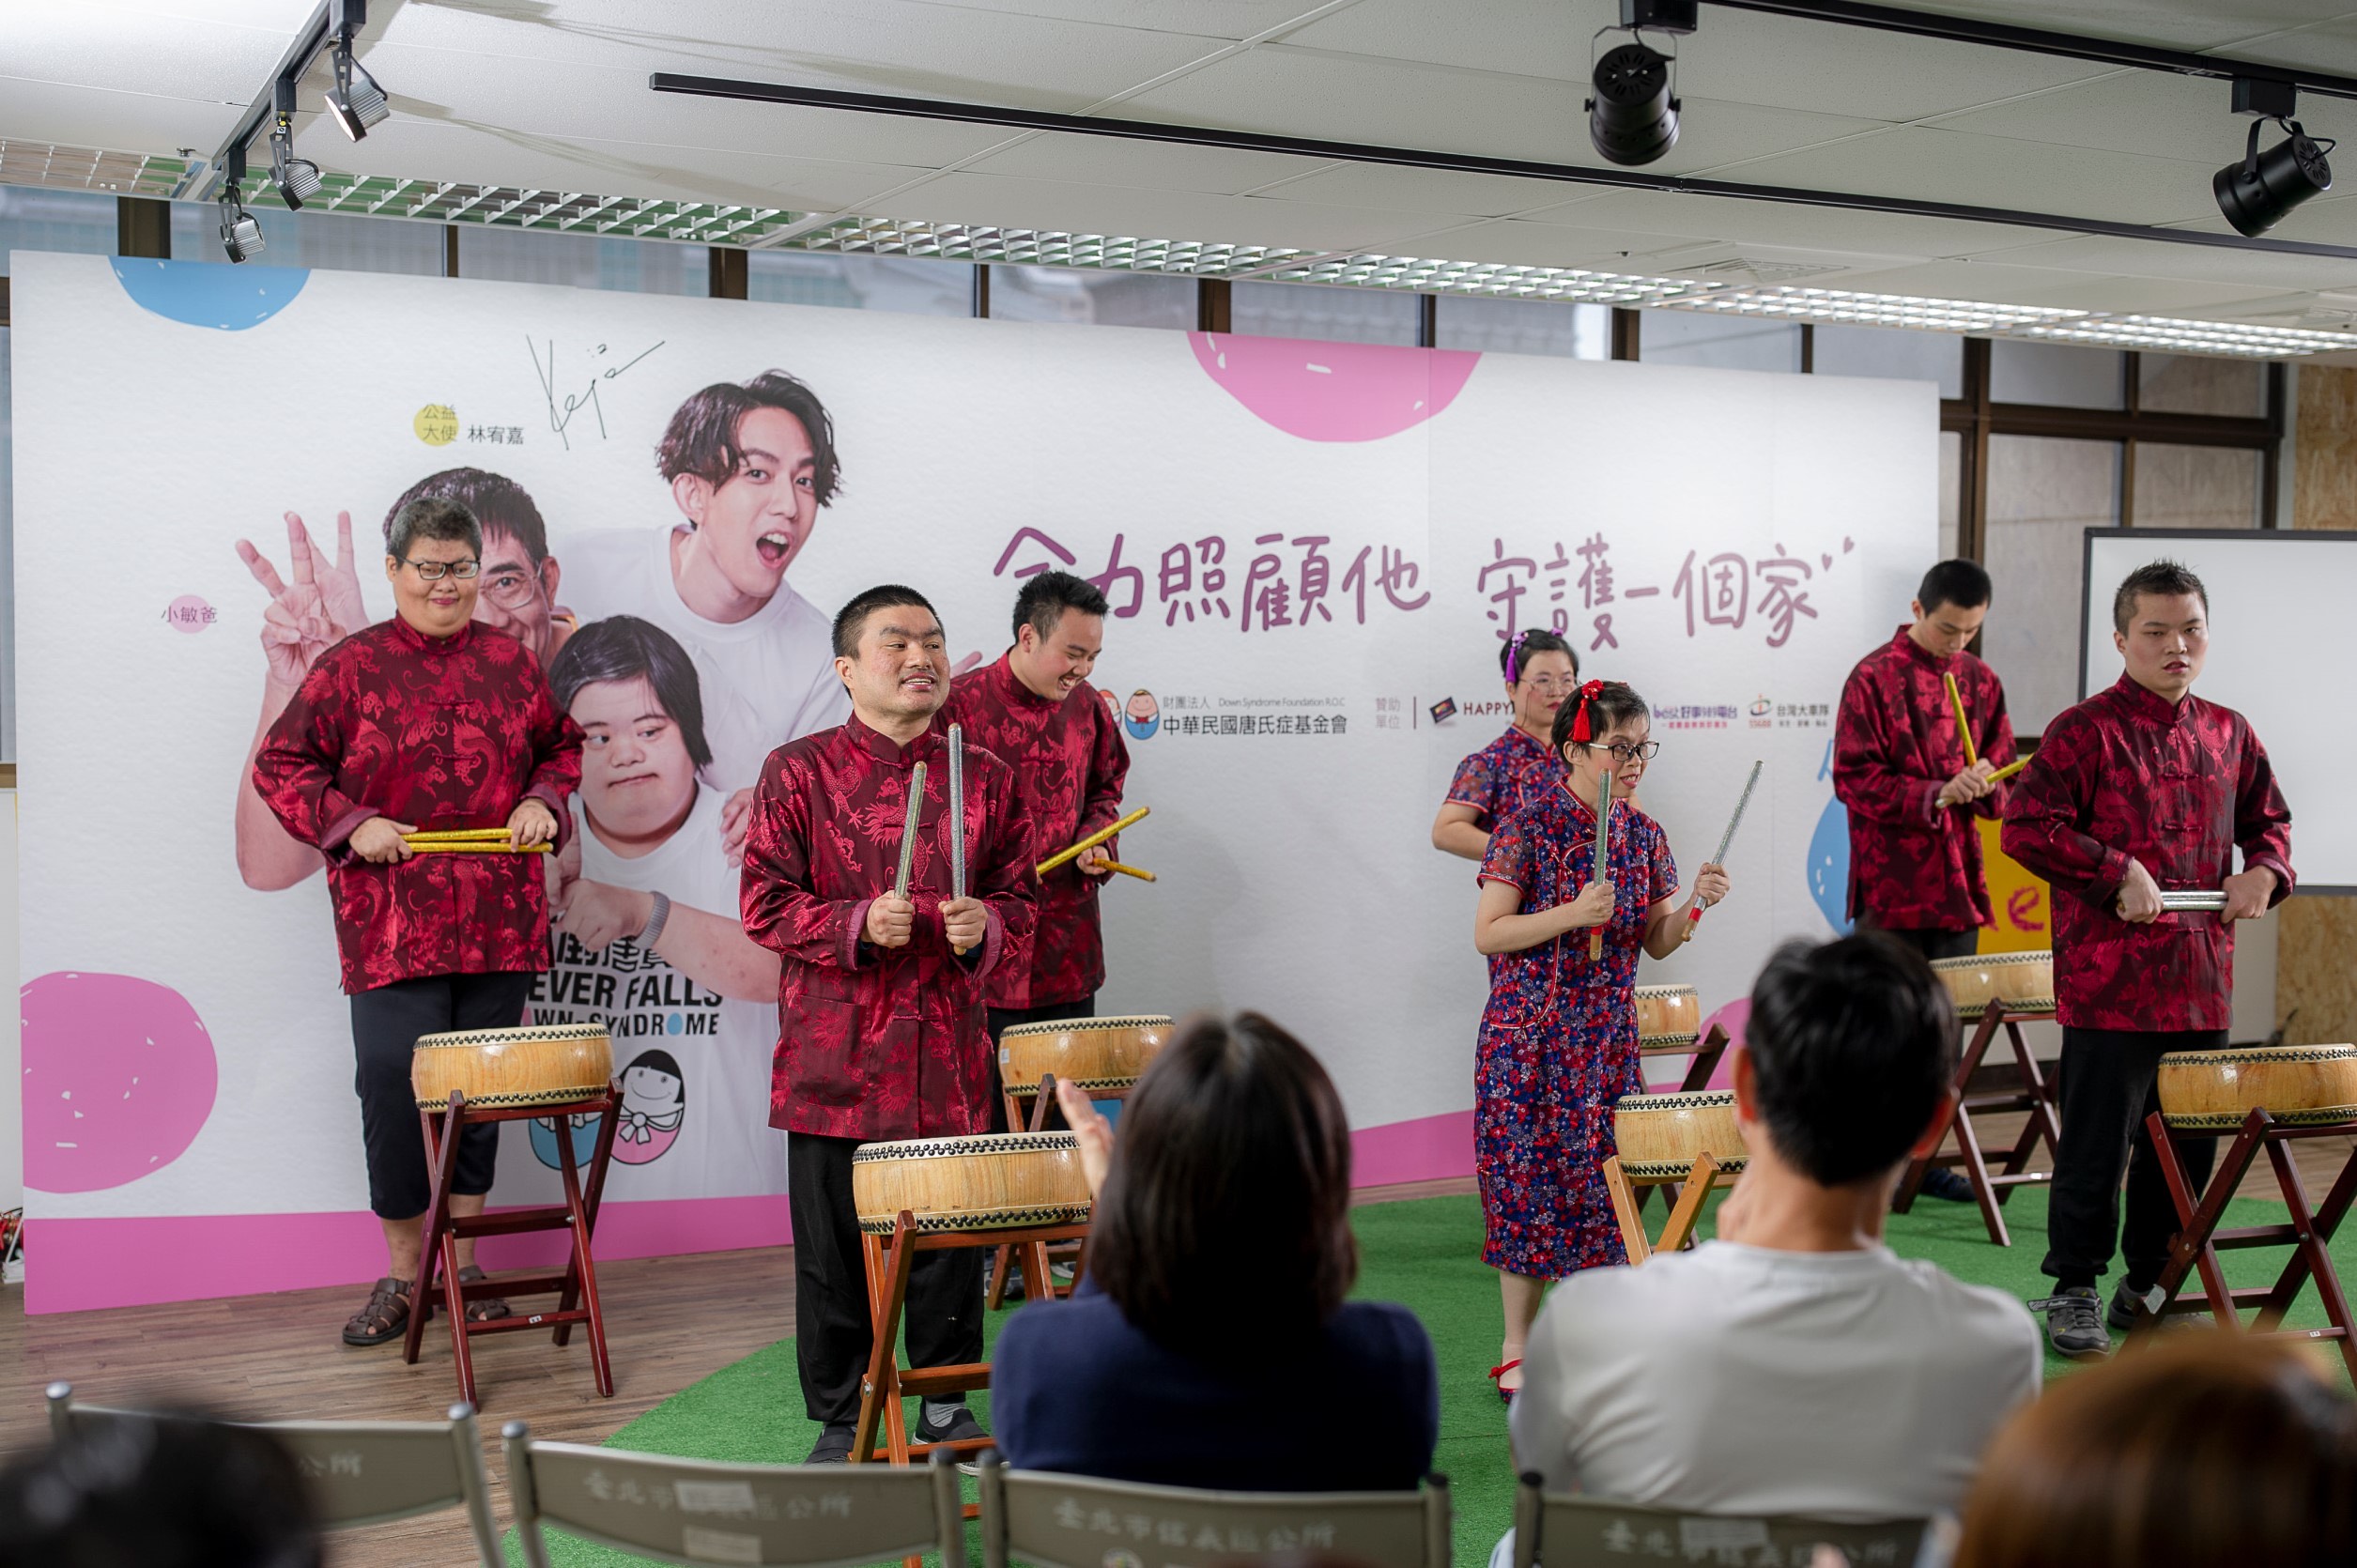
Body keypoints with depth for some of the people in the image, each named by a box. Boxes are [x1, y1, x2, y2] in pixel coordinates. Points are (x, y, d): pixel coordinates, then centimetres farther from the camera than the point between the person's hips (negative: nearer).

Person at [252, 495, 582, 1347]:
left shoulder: (512, 661, 10)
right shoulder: (350, 666, 1)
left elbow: (563, 745, 22)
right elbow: (280, 765, 4)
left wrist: (543, 801, 3)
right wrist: (350, 824, -10)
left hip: (500, 923, 3)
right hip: (391, 922, -3)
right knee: (395, 1088, -5)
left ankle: (462, 1261, 21)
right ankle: (402, 1271, 10)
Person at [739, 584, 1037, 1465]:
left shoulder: (984, 779, 7)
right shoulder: (800, 772, 0)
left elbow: (1020, 900, 12)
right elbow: (765, 902, -2)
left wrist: (985, 927, -10)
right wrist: (858, 924, -17)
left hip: (948, 1058, 2)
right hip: (834, 1059, -2)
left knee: (950, 1237, 9)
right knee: (834, 1248, 6)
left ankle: (948, 1406, 26)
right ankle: (839, 1421, 21)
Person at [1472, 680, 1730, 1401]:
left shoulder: (1644, 834, 6)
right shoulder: (1529, 829, -10)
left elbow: (1656, 943, 11)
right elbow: (1487, 933, -11)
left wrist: (1694, 905, -8)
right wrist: (1571, 915, -21)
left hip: (1607, 1041, 5)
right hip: (1529, 1040, -5)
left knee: (1601, 1186, 6)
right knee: (1530, 1186, 0)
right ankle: (1517, 1351, 12)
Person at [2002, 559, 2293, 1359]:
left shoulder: (2227, 732, 11)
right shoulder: (2085, 730, -8)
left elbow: (2269, 818, 23)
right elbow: (2024, 826, -14)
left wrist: (2265, 870, 2)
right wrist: (2117, 873, -18)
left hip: (2202, 984, 6)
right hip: (2109, 985, -6)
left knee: (2187, 1144, 14)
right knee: (2097, 1144, 1)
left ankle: (2150, 1282, 28)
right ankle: (2074, 1291, 14)